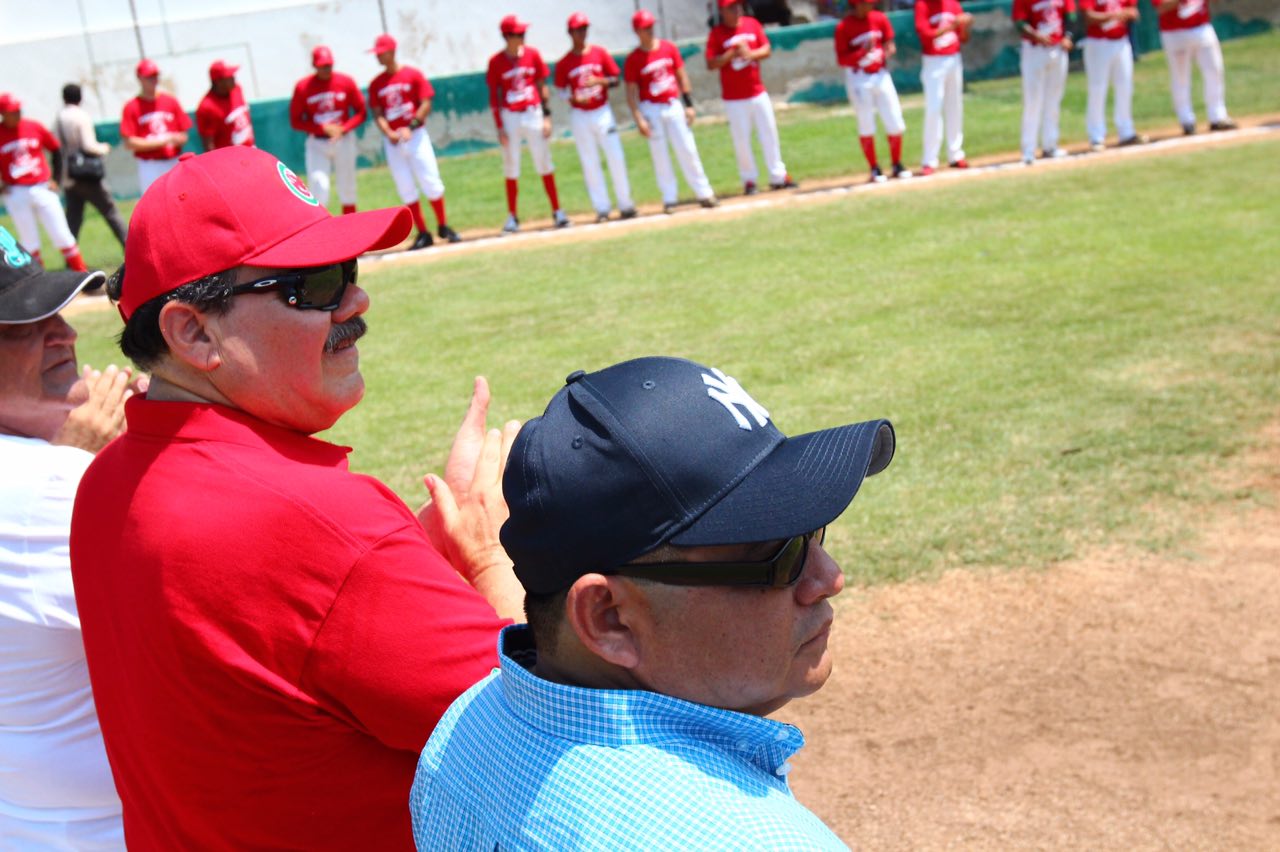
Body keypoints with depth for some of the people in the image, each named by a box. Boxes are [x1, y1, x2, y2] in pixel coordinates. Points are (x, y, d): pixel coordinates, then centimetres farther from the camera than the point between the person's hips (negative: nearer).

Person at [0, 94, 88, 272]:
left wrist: (55, 179, 5)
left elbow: (56, 150, 10)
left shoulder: (35, 127, 0)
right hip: (16, 195, -1)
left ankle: (82, 275, 9)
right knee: (29, 243, 5)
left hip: (42, 189, 1)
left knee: (62, 235, 2)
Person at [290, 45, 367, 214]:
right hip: (316, 144, -2)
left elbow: (361, 112, 1)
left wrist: (343, 129, -16)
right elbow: (295, 122, -5)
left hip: (344, 140, 2)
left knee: (347, 188, 9)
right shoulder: (303, 87, -7)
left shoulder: (346, 82, -4)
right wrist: (323, 128, -17)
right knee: (318, 187, -15)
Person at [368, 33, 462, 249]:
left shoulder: (413, 75, -1)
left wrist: (410, 127, -16)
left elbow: (426, 104, -5)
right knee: (405, 189, 2)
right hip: (392, 141, 3)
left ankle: (443, 227, 10)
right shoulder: (376, 84, 8)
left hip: (416, 135, -3)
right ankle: (423, 234, 7)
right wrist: (388, 132, -14)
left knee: (431, 182, -5)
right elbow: (377, 114, 5)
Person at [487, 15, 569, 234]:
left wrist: (546, 116, 0)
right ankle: (512, 217, 10)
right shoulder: (496, 62, -4)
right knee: (511, 168, 3)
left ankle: (557, 211, 10)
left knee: (544, 164, 3)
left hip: (533, 114, 1)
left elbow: (542, 87, 7)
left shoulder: (532, 55, 2)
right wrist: (500, 128, -5)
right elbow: (494, 96, 0)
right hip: (510, 118, -1)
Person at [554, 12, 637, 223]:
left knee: (616, 158, -4)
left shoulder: (600, 53, 1)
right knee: (590, 163, 1)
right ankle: (602, 209, 7)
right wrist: (574, 98, -17)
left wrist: (599, 81, -16)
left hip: (602, 112, 0)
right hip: (579, 116, 0)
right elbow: (561, 89, 4)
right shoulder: (564, 63, 0)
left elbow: (616, 79, 3)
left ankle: (625, 204, 7)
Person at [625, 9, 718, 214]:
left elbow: (681, 76, 9)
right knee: (660, 155, 0)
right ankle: (669, 199, 6)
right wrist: (639, 119, -13)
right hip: (651, 109, -2)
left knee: (688, 149, 1)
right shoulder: (633, 59, -4)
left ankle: (703, 193, 6)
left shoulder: (669, 48, 4)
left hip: (673, 105, 2)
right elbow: (631, 91, -5)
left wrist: (689, 104, 4)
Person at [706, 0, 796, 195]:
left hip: (758, 93, 3)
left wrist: (750, 54, -17)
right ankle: (749, 180, 11)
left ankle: (777, 176, 13)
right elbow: (711, 64, -10)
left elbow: (767, 49, 2)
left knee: (769, 133, 5)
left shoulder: (752, 24, 5)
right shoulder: (716, 33, -4)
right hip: (734, 98, -3)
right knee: (741, 139, -1)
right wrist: (733, 53, -21)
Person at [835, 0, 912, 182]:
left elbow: (890, 43, 9)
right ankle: (874, 170, 14)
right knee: (866, 126, 1)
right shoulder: (843, 27, -10)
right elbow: (841, 60, -12)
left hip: (881, 75, 4)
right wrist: (863, 52, -26)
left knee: (895, 124, 2)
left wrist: (889, 51, -14)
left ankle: (897, 165, 19)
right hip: (858, 79, -3)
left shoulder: (880, 18, 1)